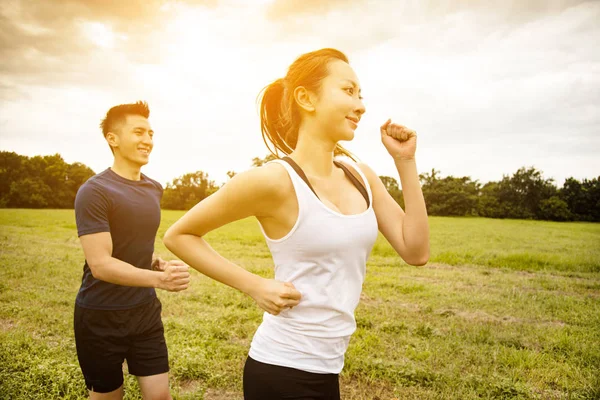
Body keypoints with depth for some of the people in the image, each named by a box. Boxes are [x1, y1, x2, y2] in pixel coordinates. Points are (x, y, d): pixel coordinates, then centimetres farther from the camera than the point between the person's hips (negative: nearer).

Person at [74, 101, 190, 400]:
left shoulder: (154, 189, 4)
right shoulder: (94, 192, -16)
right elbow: (100, 265, -22)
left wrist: (157, 262, -3)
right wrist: (159, 279, -35)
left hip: (145, 309, 5)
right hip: (101, 316, -5)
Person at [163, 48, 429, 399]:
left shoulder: (362, 178, 1)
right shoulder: (276, 179, -18)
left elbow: (416, 251, -2)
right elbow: (178, 236, -10)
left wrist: (406, 161, -5)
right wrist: (255, 286, -18)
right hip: (283, 370, -6)